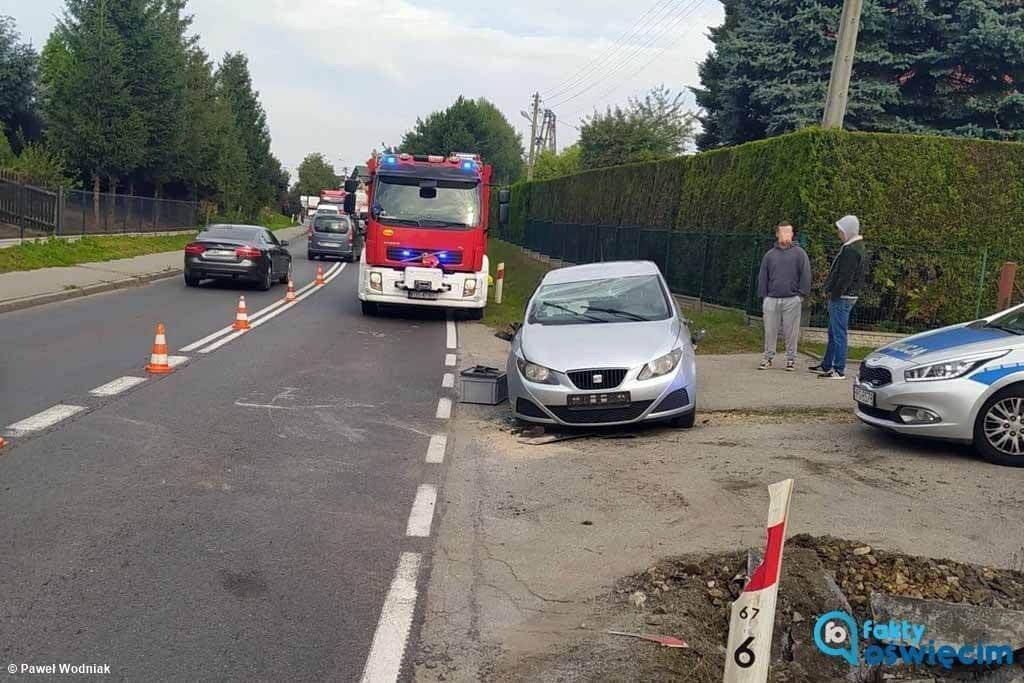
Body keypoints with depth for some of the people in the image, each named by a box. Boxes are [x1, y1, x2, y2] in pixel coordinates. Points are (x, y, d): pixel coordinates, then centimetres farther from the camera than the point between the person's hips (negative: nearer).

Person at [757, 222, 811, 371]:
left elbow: (805, 275, 2)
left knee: (791, 331, 1)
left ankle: (791, 359, 10)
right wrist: (763, 296, 6)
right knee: (770, 331, 4)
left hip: (792, 299, -2)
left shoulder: (799, 253, 4)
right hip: (771, 299, 2)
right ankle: (768, 357, 12)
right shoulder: (770, 254, 11)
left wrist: (801, 293, -5)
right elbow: (763, 277, 12)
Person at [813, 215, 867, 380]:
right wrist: (832, 291, 15)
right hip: (842, 297, 11)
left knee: (839, 333, -7)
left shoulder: (851, 251, -18)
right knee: (833, 333, 18)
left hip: (842, 298, -11)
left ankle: (839, 370, -4)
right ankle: (826, 365, 28)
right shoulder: (854, 247, 16)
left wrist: (834, 294, -15)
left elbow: (845, 277, -23)